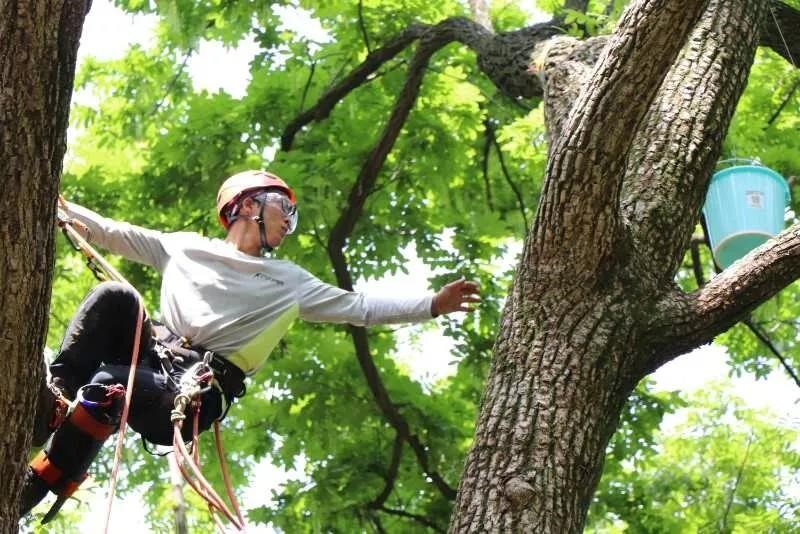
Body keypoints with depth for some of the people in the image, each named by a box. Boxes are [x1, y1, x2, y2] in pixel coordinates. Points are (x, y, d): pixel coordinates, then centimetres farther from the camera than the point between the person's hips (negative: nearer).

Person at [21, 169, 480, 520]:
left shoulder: (288, 281, 19)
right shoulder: (185, 245, 21)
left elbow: (360, 308, 16)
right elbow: (115, 234, 20)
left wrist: (433, 305, 6)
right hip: (152, 354, 2)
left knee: (106, 387, -32)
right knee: (114, 296, -26)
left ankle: (37, 488, -25)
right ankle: (55, 398, -28)